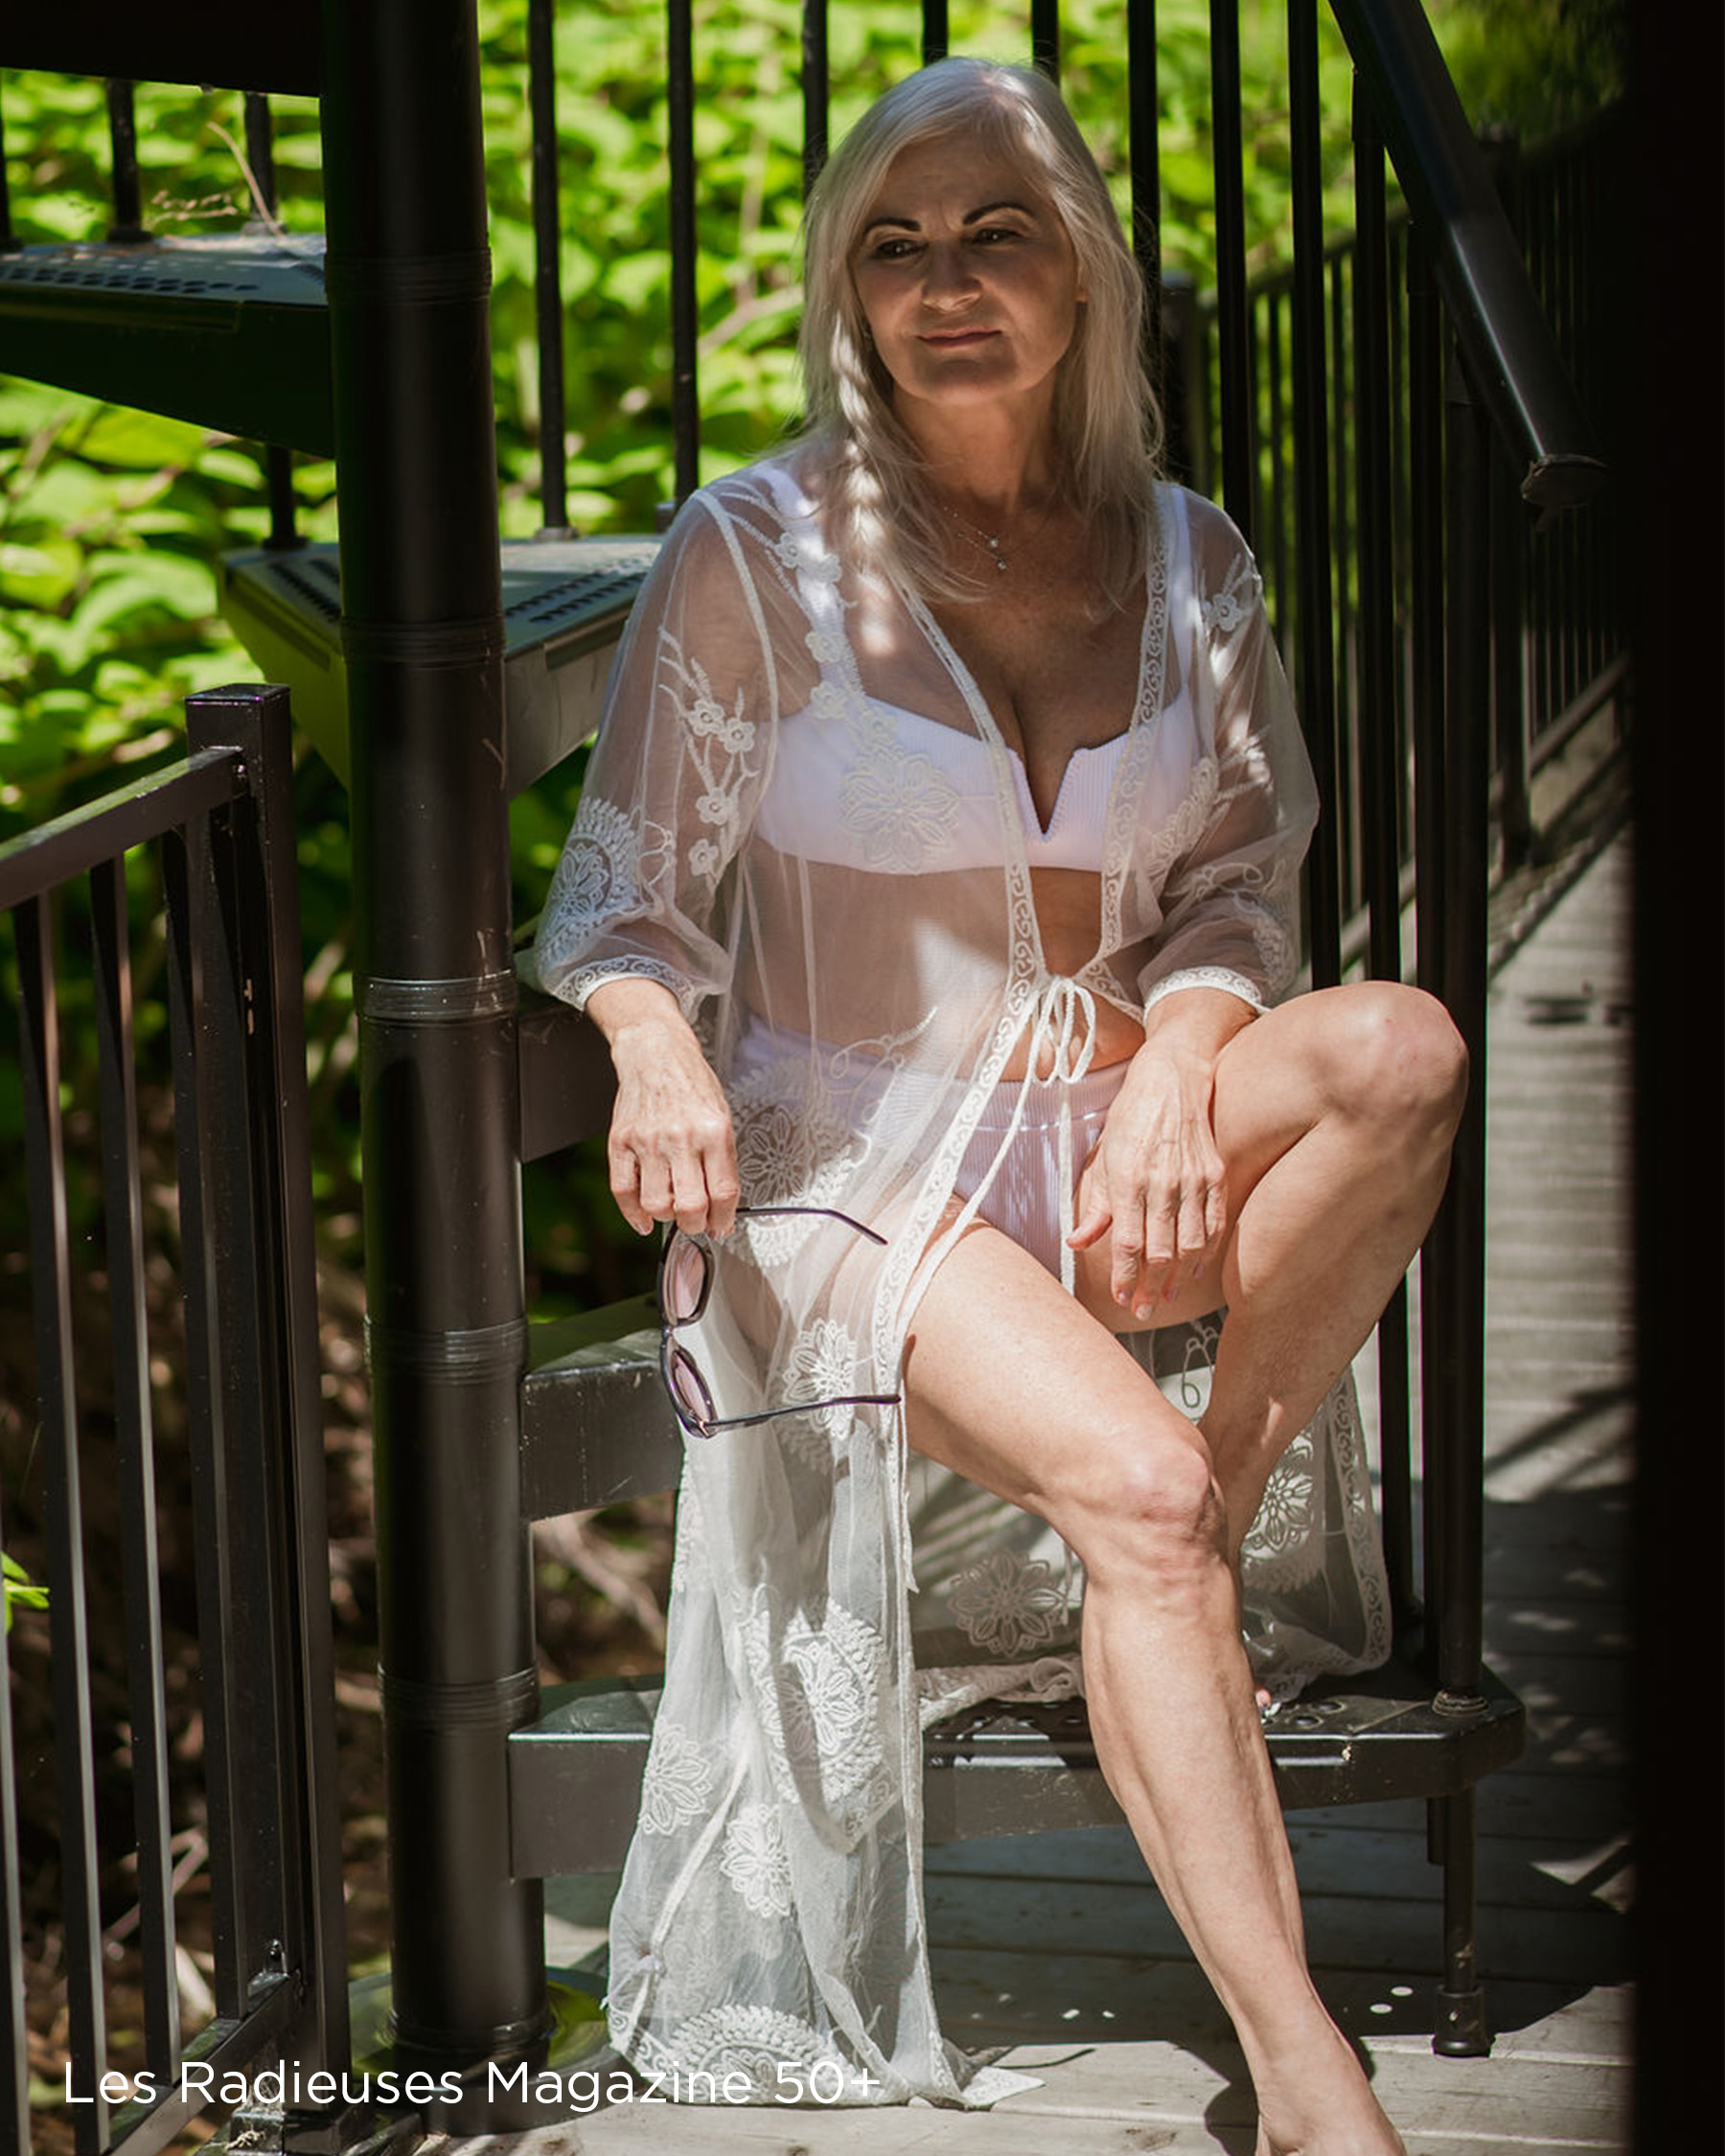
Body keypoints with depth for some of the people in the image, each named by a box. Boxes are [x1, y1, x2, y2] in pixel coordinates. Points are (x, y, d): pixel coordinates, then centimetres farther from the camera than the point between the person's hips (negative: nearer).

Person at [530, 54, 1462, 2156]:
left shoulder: (1184, 561, 5)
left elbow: (1238, 880, 9)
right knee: (1137, 1487, -30)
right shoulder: (752, 557, -5)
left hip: (1099, 1147, 4)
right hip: (847, 1174, -4)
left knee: (1403, 1045, -27)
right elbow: (626, 895, -1)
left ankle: (1207, 1531, -15)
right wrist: (660, 1055, -24)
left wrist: (1185, 1055, -13)